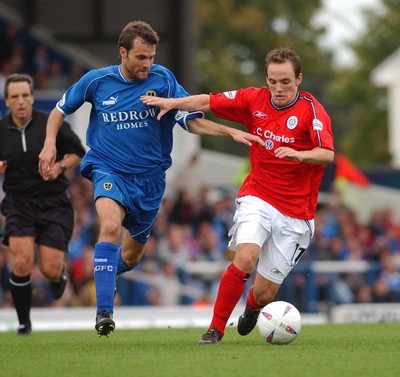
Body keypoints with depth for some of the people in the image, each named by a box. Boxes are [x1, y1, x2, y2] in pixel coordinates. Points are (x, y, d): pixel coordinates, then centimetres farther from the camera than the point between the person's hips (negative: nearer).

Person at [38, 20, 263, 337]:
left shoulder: (162, 79, -8)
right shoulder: (97, 80, -6)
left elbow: (193, 122, -7)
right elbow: (60, 109, 10)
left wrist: (231, 132, -20)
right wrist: (50, 143, -5)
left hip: (149, 177, 2)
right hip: (108, 169, -2)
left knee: (131, 255, 14)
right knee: (111, 226, -31)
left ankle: (107, 272, 51)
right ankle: (104, 312, -32)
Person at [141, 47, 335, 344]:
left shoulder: (311, 110, -12)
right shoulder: (255, 100, -1)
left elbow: (327, 153, -27)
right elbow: (209, 102, 11)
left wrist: (300, 154, -44)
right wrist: (173, 103, 3)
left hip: (295, 213, -2)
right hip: (257, 197, 2)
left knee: (264, 293, 0)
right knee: (245, 258, -27)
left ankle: (252, 308, 39)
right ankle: (216, 328, -13)